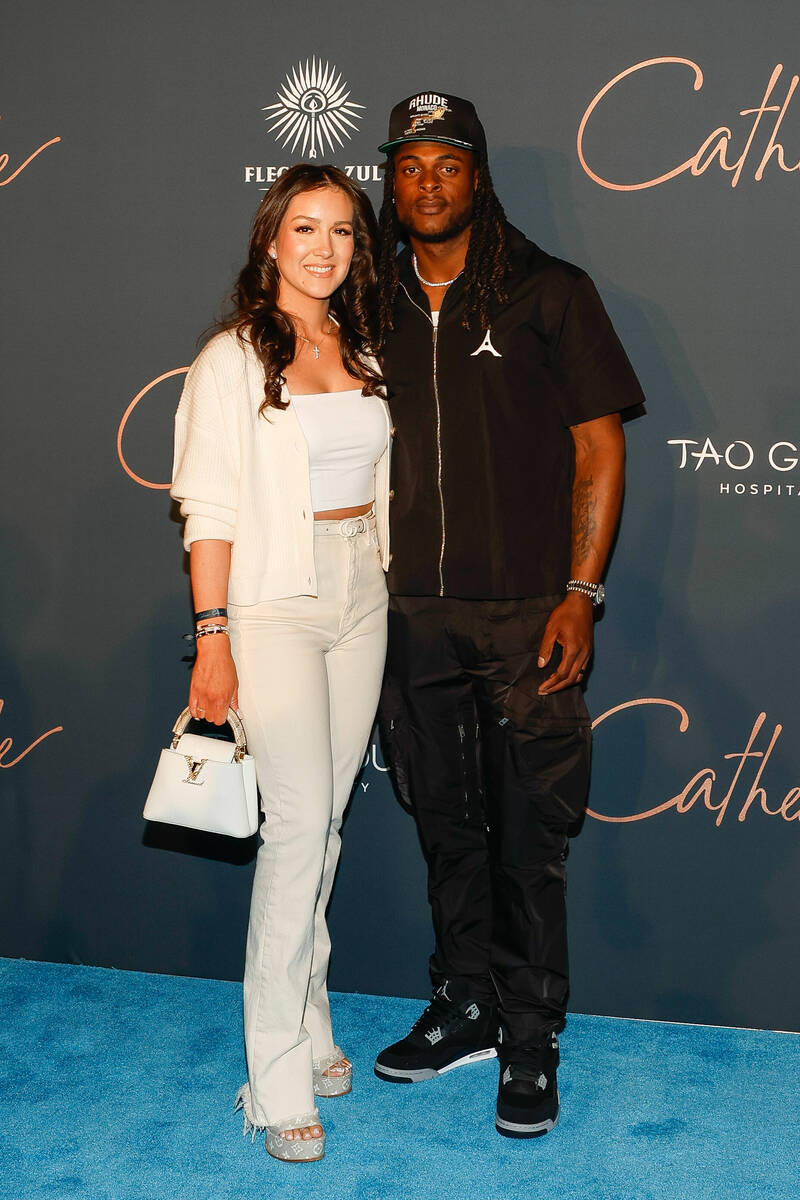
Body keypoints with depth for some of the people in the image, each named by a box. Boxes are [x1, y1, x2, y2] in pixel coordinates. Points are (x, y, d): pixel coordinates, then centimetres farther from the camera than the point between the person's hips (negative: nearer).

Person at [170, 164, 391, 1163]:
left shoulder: (363, 352, 12)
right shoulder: (232, 360, -5)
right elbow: (209, 510, -9)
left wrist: (381, 584, 13)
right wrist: (212, 638, -14)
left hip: (360, 594, 6)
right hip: (273, 601, -5)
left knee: (326, 819, 10)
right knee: (298, 821, -10)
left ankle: (305, 1022, 24)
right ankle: (279, 1077, 0)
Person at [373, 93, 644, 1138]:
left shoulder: (550, 293, 0)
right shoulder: (375, 309, 11)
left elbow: (600, 447, -3)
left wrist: (580, 594, -10)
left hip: (525, 614, -4)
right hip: (409, 614, 4)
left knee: (528, 834, 1)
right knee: (447, 823, 13)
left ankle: (531, 1041, 16)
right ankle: (465, 1010, 29)